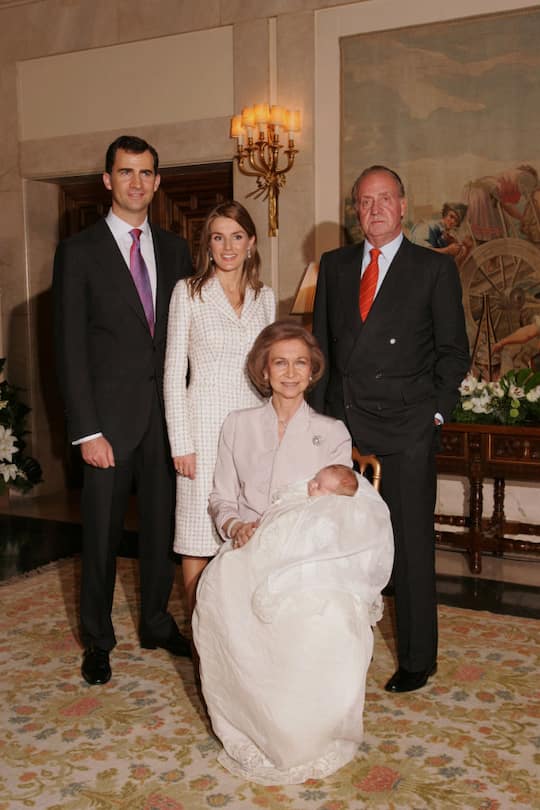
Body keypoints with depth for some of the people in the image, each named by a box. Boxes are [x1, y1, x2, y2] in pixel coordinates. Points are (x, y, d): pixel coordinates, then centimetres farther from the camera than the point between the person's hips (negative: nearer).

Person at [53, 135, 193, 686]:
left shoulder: (173, 249, 9)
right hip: (110, 417, -3)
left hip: (166, 413, 4)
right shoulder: (79, 251, -4)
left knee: (161, 526, 13)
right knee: (102, 532, 8)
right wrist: (87, 430, -12)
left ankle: (156, 624, 33)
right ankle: (97, 639, 27)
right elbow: (70, 348, -7)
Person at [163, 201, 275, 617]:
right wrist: (181, 442, -9)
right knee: (199, 535, 1)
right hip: (205, 424, -3)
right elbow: (174, 372, -3)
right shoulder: (189, 292, -1)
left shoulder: (265, 297, 10)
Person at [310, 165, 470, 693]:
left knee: (411, 545, 4)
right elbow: (320, 345, 13)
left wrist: (435, 412, -7)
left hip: (406, 430, -3)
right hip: (342, 425, 3)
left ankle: (417, 659, 18)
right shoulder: (334, 266, 13)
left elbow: (453, 351, 2)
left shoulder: (435, 269, 3)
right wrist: (319, 414, 6)